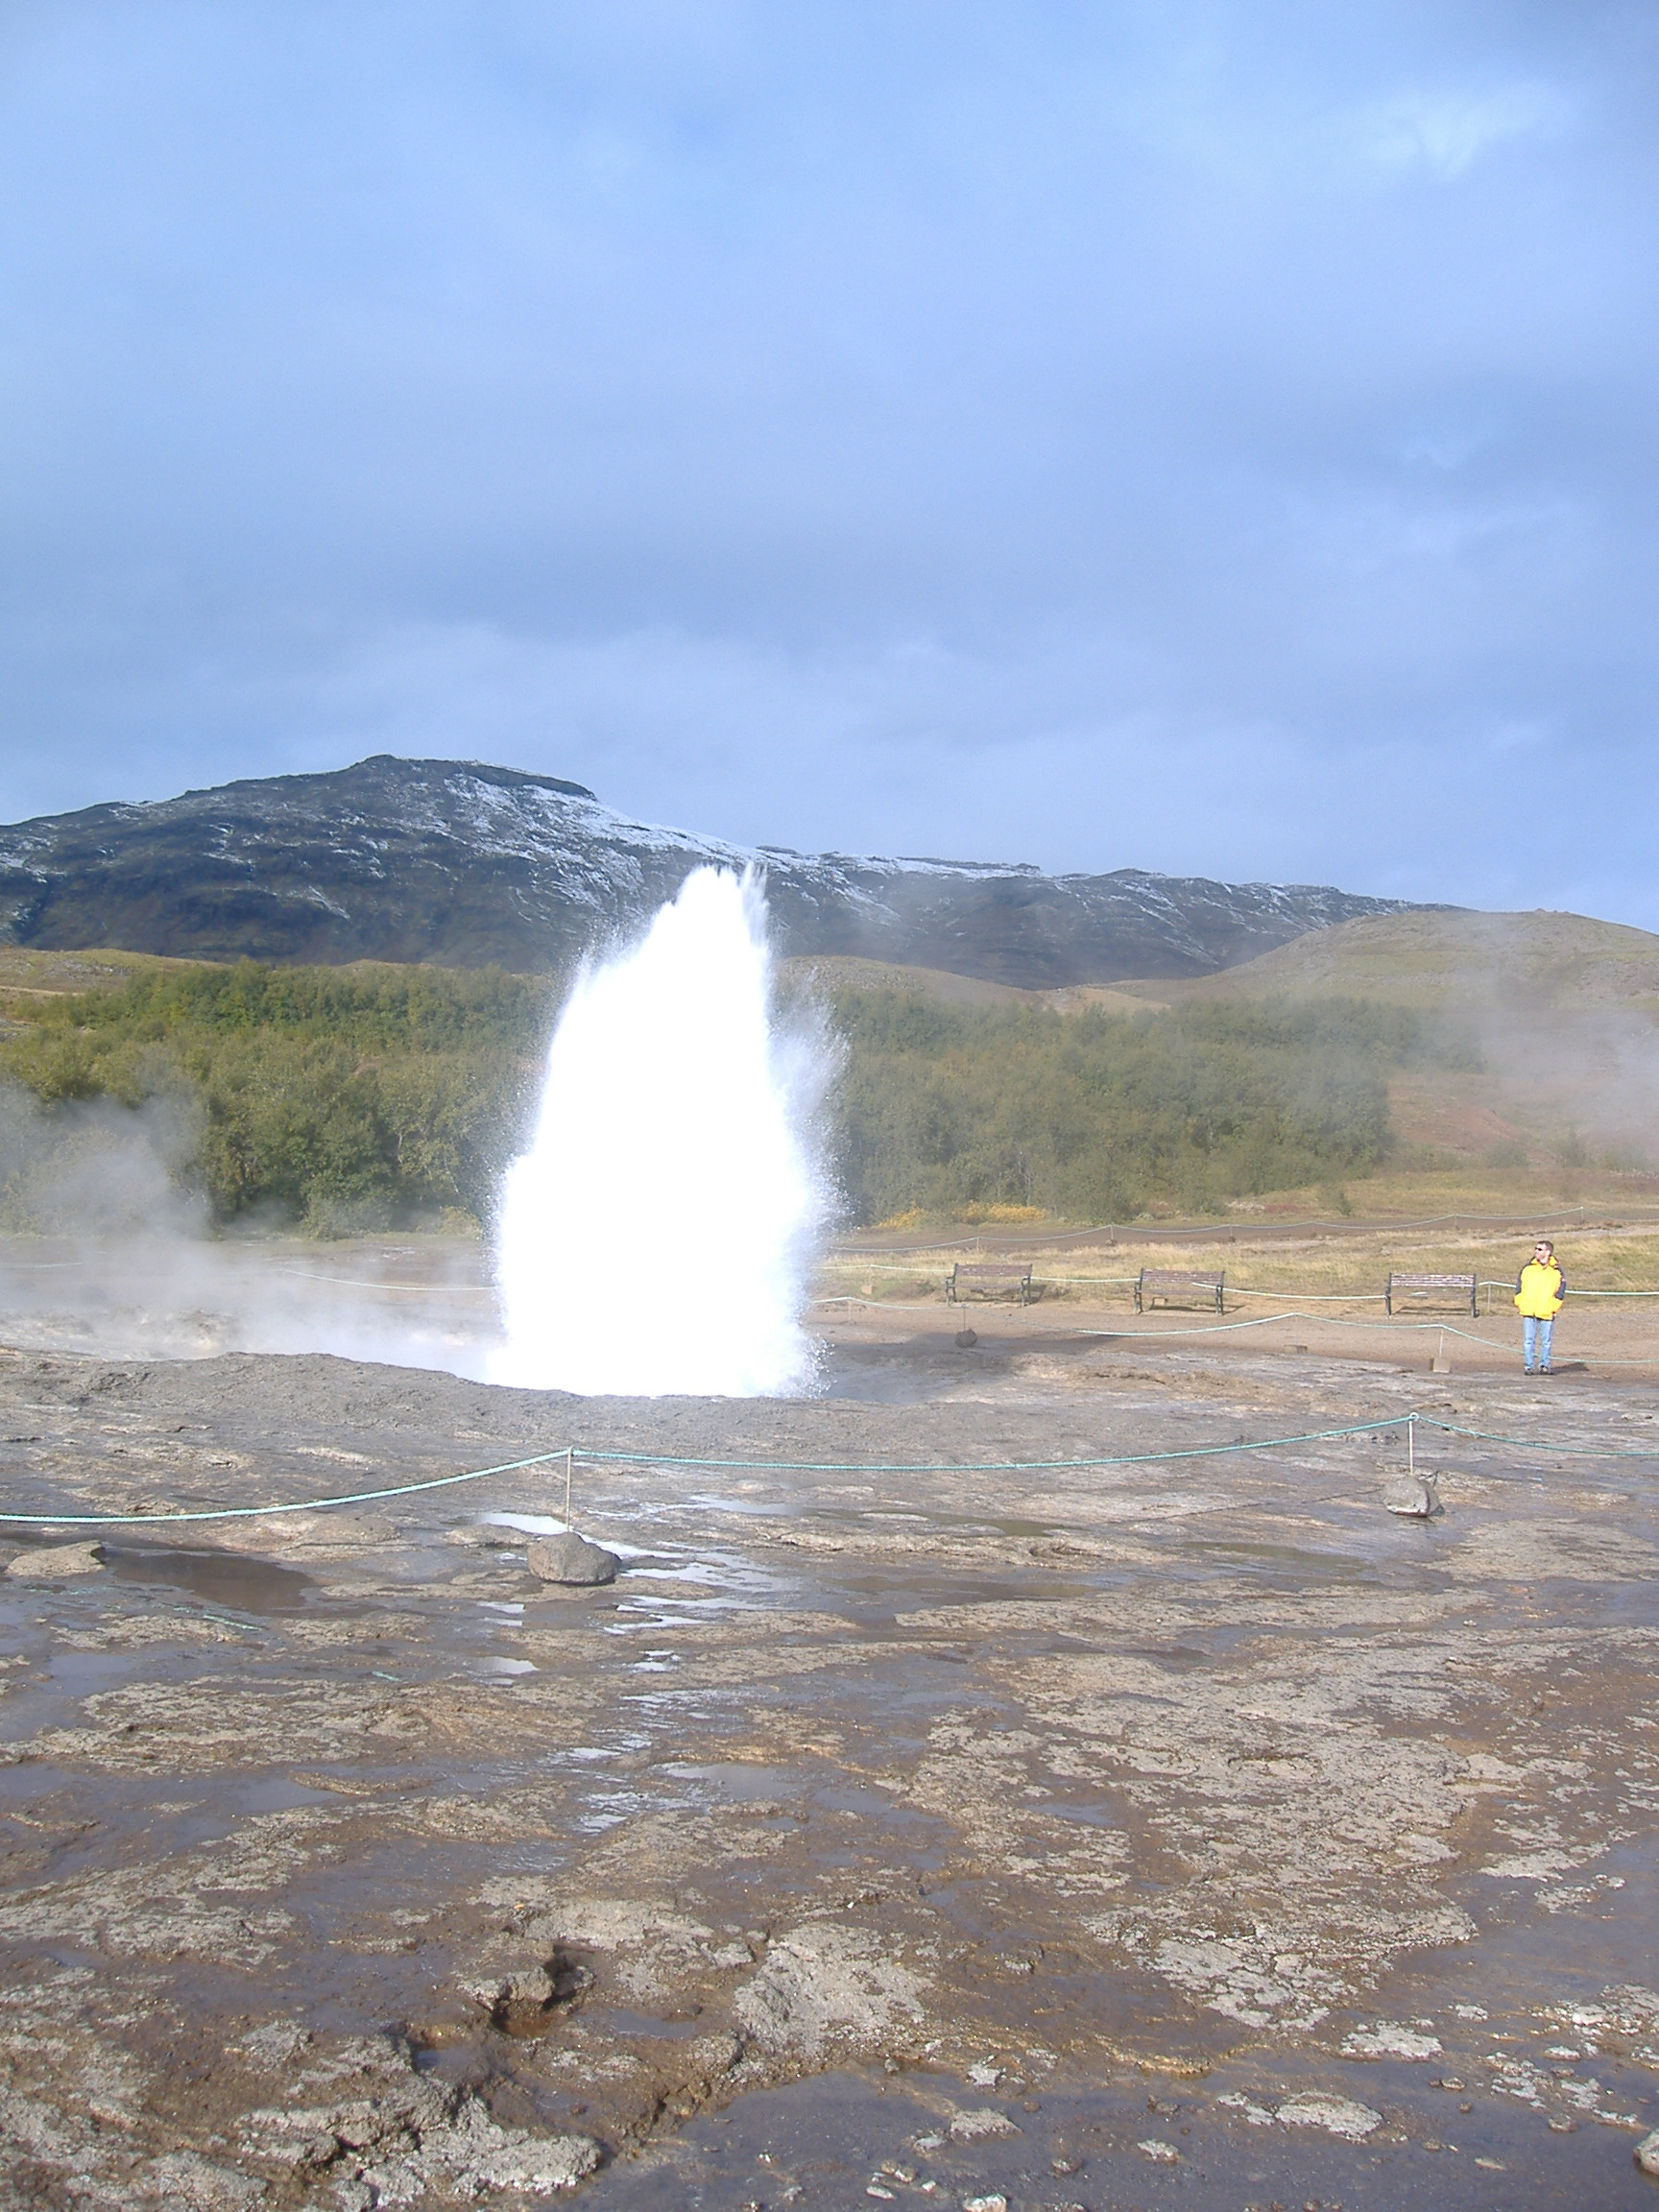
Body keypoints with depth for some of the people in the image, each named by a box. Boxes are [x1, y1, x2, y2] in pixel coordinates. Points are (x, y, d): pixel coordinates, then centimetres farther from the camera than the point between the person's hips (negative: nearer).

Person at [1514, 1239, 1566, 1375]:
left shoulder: (1556, 1271, 1)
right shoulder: (1528, 1268, 7)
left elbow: (1561, 1289, 3)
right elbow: (1519, 1284, 12)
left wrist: (1553, 1306, -4)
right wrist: (1520, 1302, 3)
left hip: (1546, 1312, -1)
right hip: (1528, 1311, 1)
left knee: (1546, 1341, 5)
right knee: (1528, 1340, 2)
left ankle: (1544, 1365, 17)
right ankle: (1529, 1366, 7)